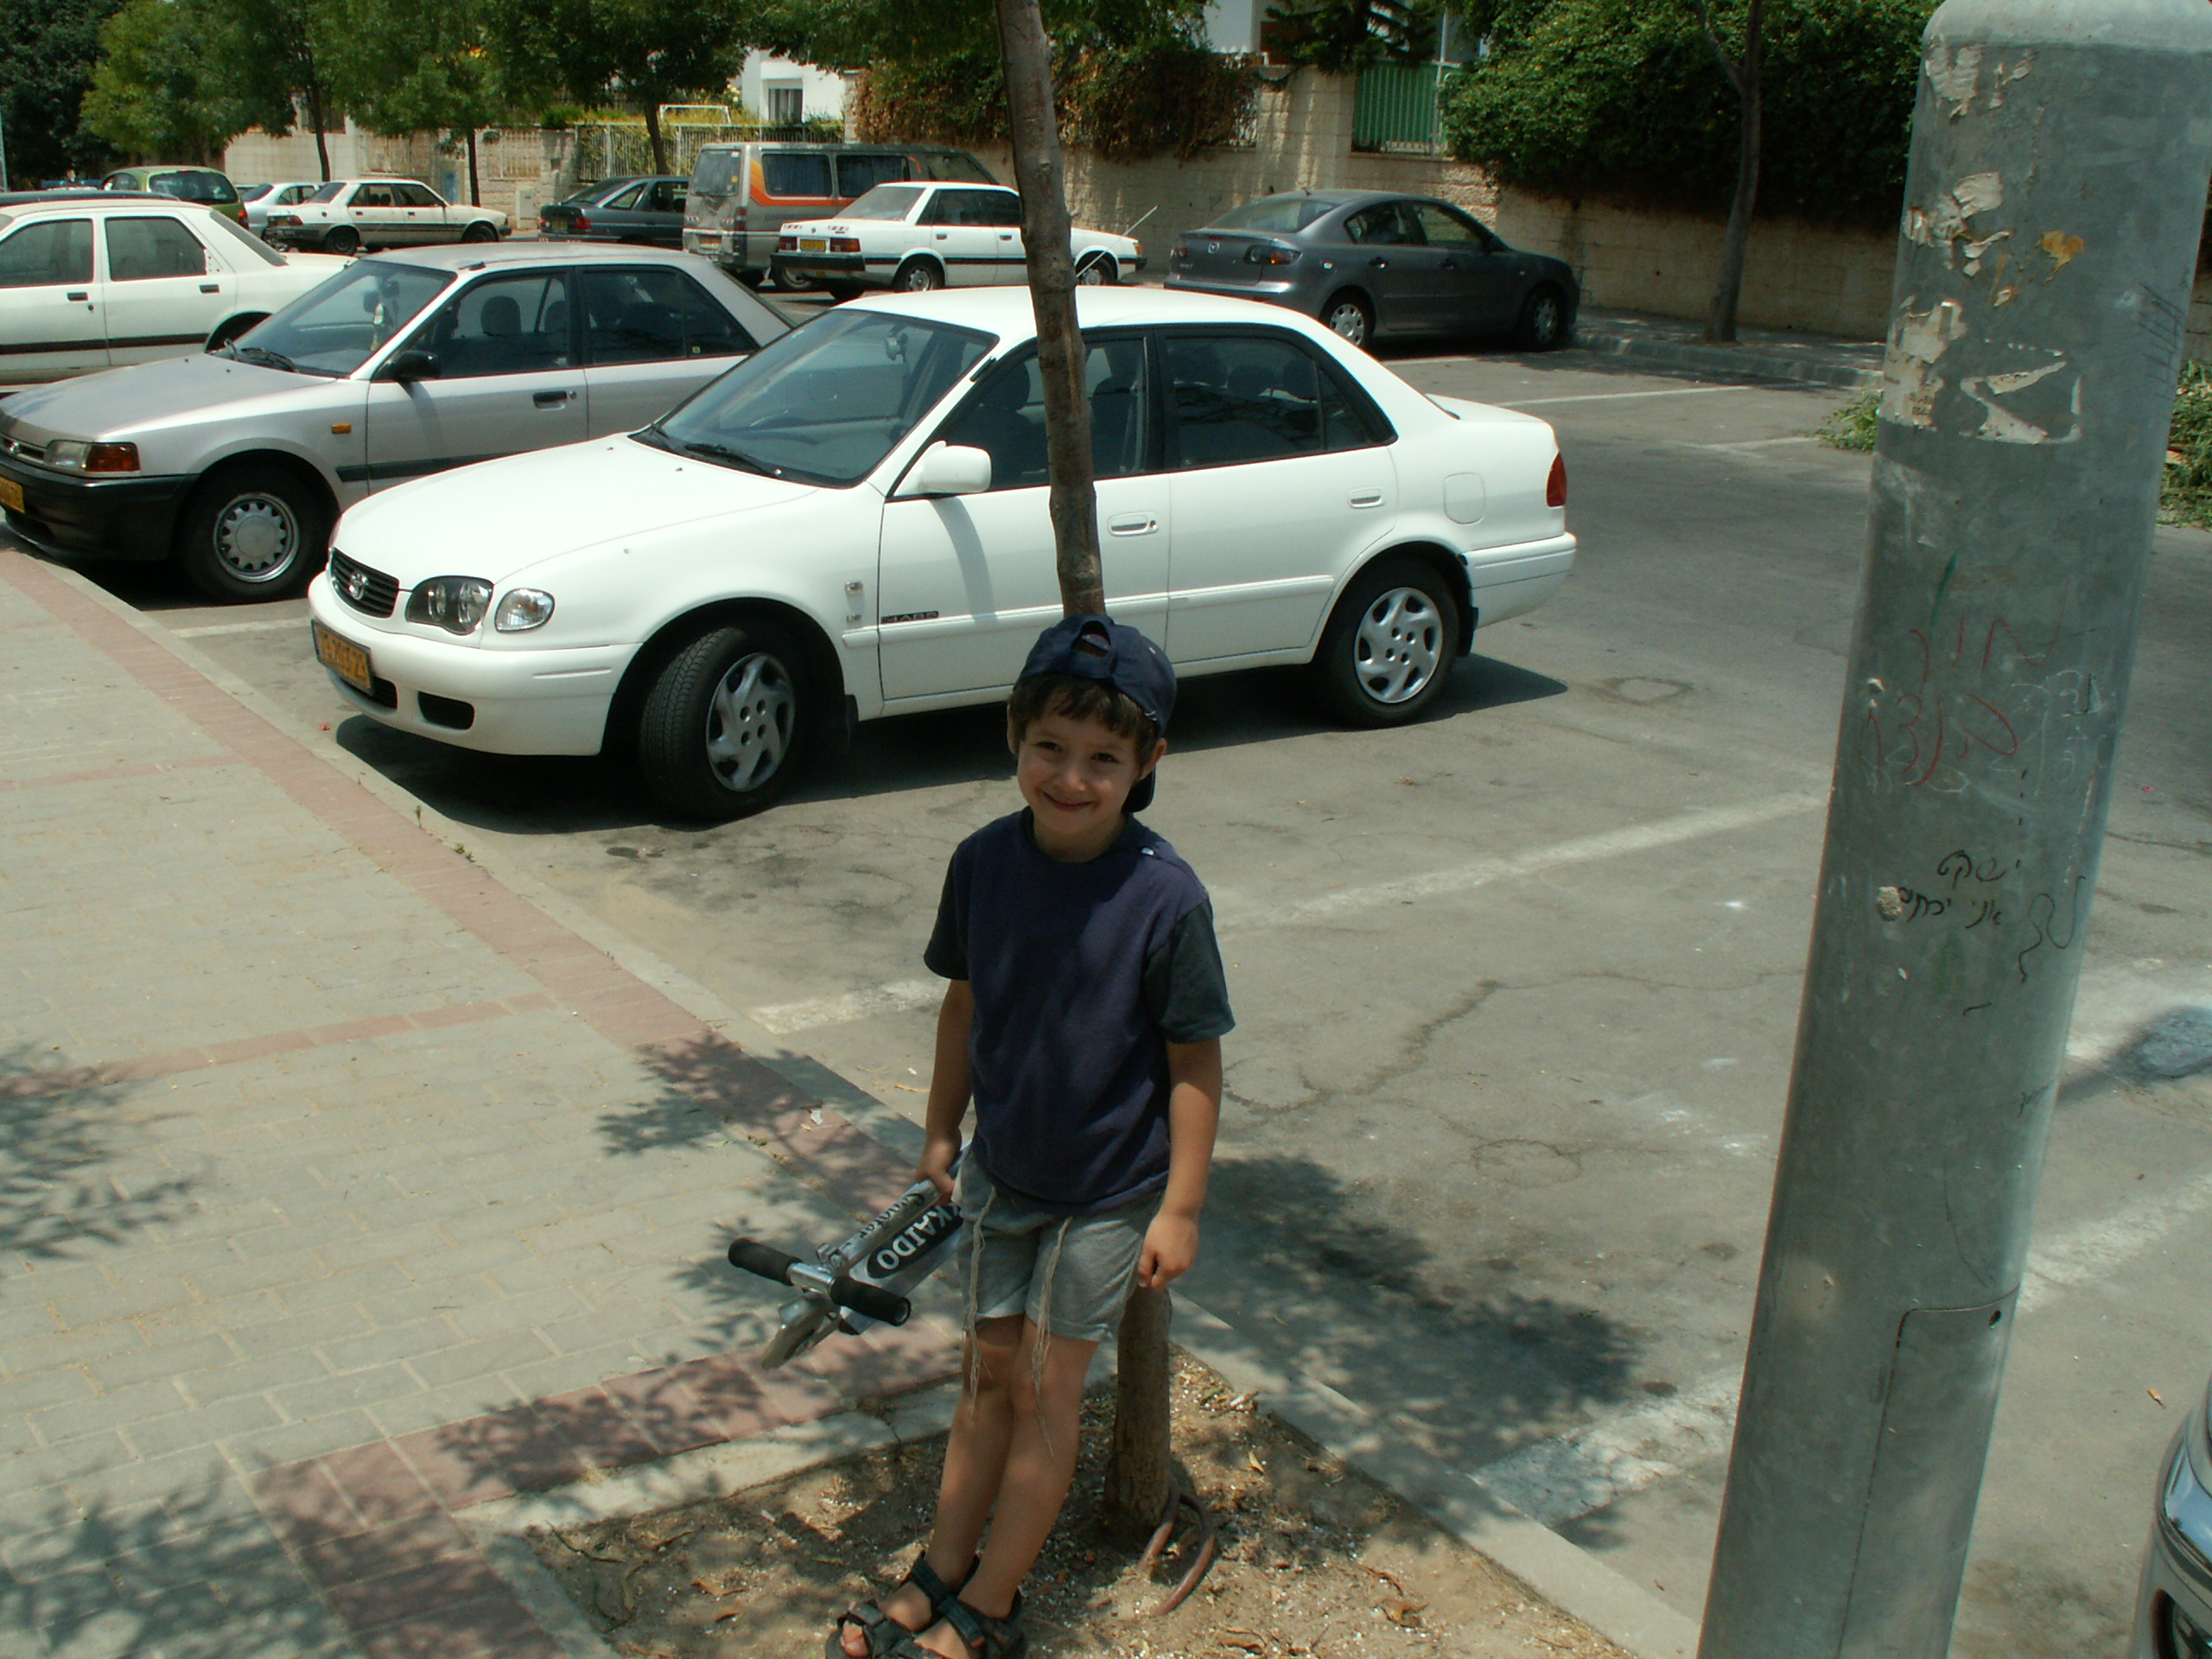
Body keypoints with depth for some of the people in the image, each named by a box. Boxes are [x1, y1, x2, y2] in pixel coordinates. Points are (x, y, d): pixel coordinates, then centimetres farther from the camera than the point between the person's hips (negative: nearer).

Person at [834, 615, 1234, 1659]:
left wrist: (1181, 1208, -13)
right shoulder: (983, 863, -12)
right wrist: (941, 1131, 10)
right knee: (990, 1370, 16)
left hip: (1108, 1191, -4)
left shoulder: (1165, 899, -24)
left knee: (1047, 1387, 7)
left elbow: (1194, 1062, -16)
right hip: (1000, 1169, 4)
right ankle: (941, 1573, 31)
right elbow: (966, 1001, 3)